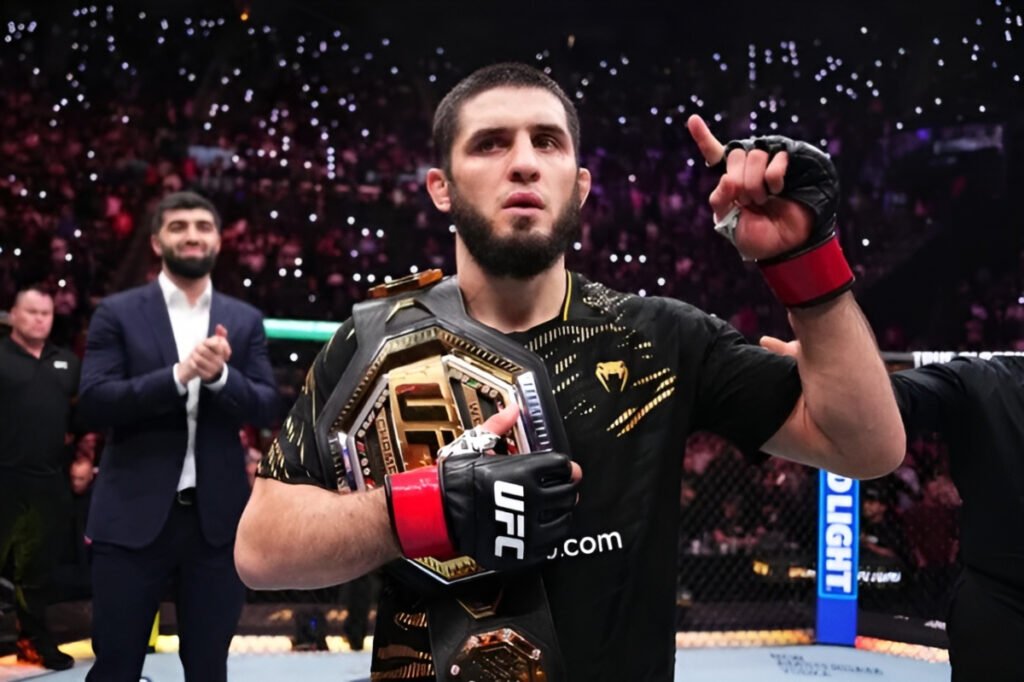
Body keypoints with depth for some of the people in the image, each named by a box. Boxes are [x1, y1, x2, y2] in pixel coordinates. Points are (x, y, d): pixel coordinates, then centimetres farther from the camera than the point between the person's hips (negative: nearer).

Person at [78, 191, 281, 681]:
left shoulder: (244, 320, 9)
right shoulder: (118, 313, 1)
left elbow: (267, 408, 2)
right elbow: (93, 405, -9)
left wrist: (220, 375, -17)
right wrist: (178, 374, -21)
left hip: (216, 516, 2)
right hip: (133, 515, -2)